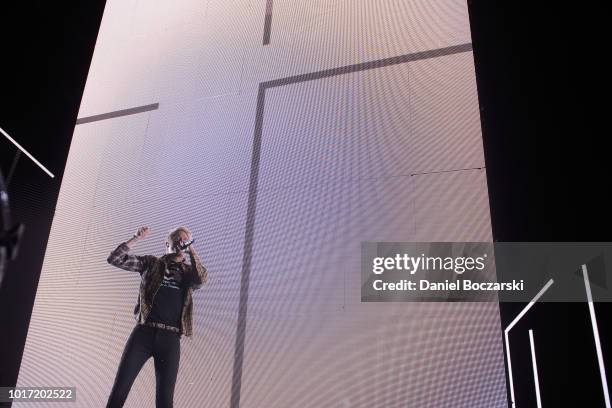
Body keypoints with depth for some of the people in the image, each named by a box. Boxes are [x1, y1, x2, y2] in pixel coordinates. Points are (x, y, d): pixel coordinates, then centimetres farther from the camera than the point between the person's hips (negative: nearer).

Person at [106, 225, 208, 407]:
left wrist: (191, 249, -7)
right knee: (119, 390, -2)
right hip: (143, 332, 0)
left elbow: (202, 278, -10)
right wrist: (136, 238, -1)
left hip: (170, 339, 1)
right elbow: (114, 259, 6)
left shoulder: (189, 272, 13)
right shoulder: (151, 263, 13)